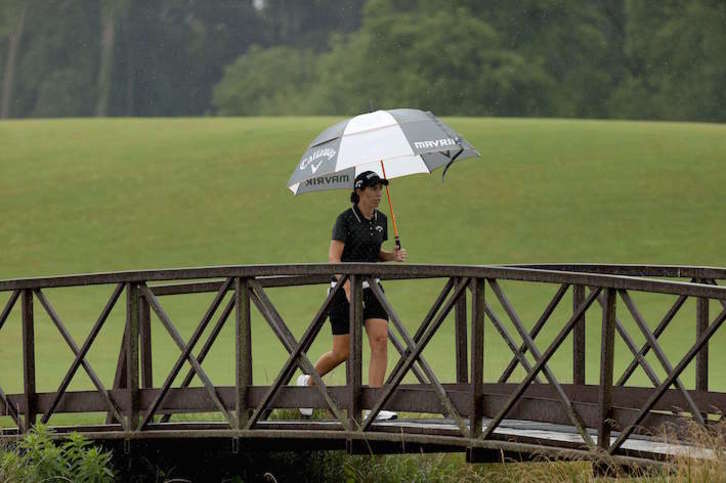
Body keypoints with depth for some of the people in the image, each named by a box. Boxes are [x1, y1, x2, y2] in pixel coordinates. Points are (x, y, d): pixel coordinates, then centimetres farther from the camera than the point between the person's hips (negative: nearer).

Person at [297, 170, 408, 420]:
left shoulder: (381, 220, 9)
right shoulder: (345, 219, -10)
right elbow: (334, 257, -16)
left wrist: (393, 256, 2)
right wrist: (348, 289, -26)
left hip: (372, 287, 5)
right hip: (344, 289, -5)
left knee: (380, 341, -12)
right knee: (342, 351, -1)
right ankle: (308, 381, 29)